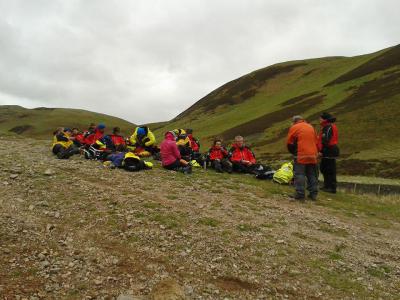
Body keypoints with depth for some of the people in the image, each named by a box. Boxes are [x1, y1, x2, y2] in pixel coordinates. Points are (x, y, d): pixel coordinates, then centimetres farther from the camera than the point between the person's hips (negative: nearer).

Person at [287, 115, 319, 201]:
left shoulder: (294, 127, -1)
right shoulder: (311, 127, 16)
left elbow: (289, 143, 1)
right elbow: (316, 141, 19)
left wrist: (294, 152, 16)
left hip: (301, 155, -5)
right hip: (312, 155, 6)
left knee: (299, 174, -2)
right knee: (312, 175, 12)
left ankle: (300, 194, -6)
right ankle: (313, 194, 14)